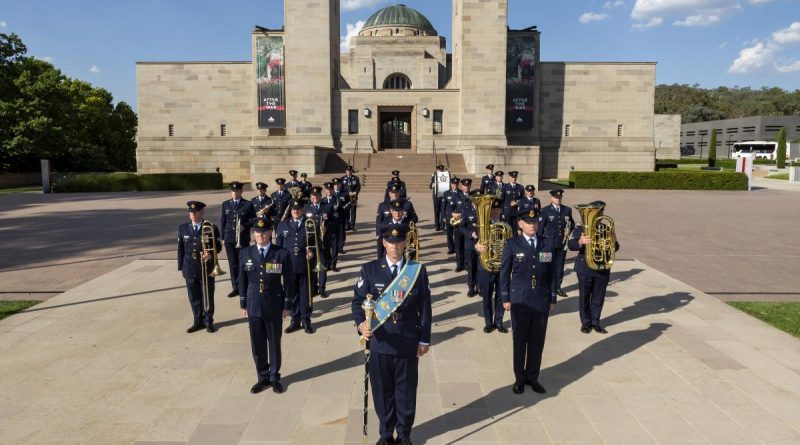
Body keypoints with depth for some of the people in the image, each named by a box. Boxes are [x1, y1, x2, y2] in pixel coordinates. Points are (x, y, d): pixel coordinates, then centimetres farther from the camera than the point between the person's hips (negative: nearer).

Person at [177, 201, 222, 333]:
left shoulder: (212, 228, -5)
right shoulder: (183, 228, 4)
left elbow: (218, 246, -5)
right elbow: (180, 249, 7)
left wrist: (210, 254, -25)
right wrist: (181, 267, 5)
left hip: (207, 268, -2)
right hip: (190, 269, 3)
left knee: (208, 296, 7)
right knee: (194, 297, 11)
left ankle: (208, 321, 21)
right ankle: (198, 321, 23)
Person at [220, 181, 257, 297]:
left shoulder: (248, 204, 0)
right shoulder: (225, 204, 10)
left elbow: (253, 220, -1)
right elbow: (223, 221, 12)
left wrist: (244, 226, -18)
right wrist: (223, 237, 8)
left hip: (243, 239, -3)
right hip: (229, 239, 3)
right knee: (233, 264, 6)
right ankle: (236, 287, 13)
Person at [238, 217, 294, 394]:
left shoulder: (282, 254, -8)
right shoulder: (245, 253, 0)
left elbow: (288, 281, -5)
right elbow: (242, 280, 6)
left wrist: (287, 305, -5)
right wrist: (243, 304, 5)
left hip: (274, 306, -2)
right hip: (253, 306, 2)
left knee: (274, 343, 10)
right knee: (257, 344, 10)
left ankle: (275, 377, 26)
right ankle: (263, 377, 26)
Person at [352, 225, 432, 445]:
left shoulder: (418, 270, -1)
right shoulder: (369, 270, -2)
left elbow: (425, 306, 2)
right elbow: (358, 300, -4)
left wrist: (424, 339, 2)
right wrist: (361, 323, -24)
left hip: (408, 343, 0)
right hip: (380, 343, 0)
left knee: (406, 392, 13)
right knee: (382, 391, 13)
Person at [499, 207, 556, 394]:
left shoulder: (547, 244, 5)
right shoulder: (512, 244, -3)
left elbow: (551, 273, 8)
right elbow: (504, 272, 0)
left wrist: (552, 298, 7)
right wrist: (505, 298, -3)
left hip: (541, 300, 2)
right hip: (520, 300, -2)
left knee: (537, 341, 9)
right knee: (520, 341, 7)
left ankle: (532, 376, 24)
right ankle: (520, 378, 21)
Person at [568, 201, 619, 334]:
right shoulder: (580, 228, -3)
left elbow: (615, 247, 6)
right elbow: (571, 245, -14)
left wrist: (613, 243, -18)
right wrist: (581, 242, -34)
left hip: (603, 269, 3)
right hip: (585, 269, -3)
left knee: (599, 297, 9)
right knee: (584, 297, 6)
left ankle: (595, 322, 22)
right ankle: (586, 322, 19)